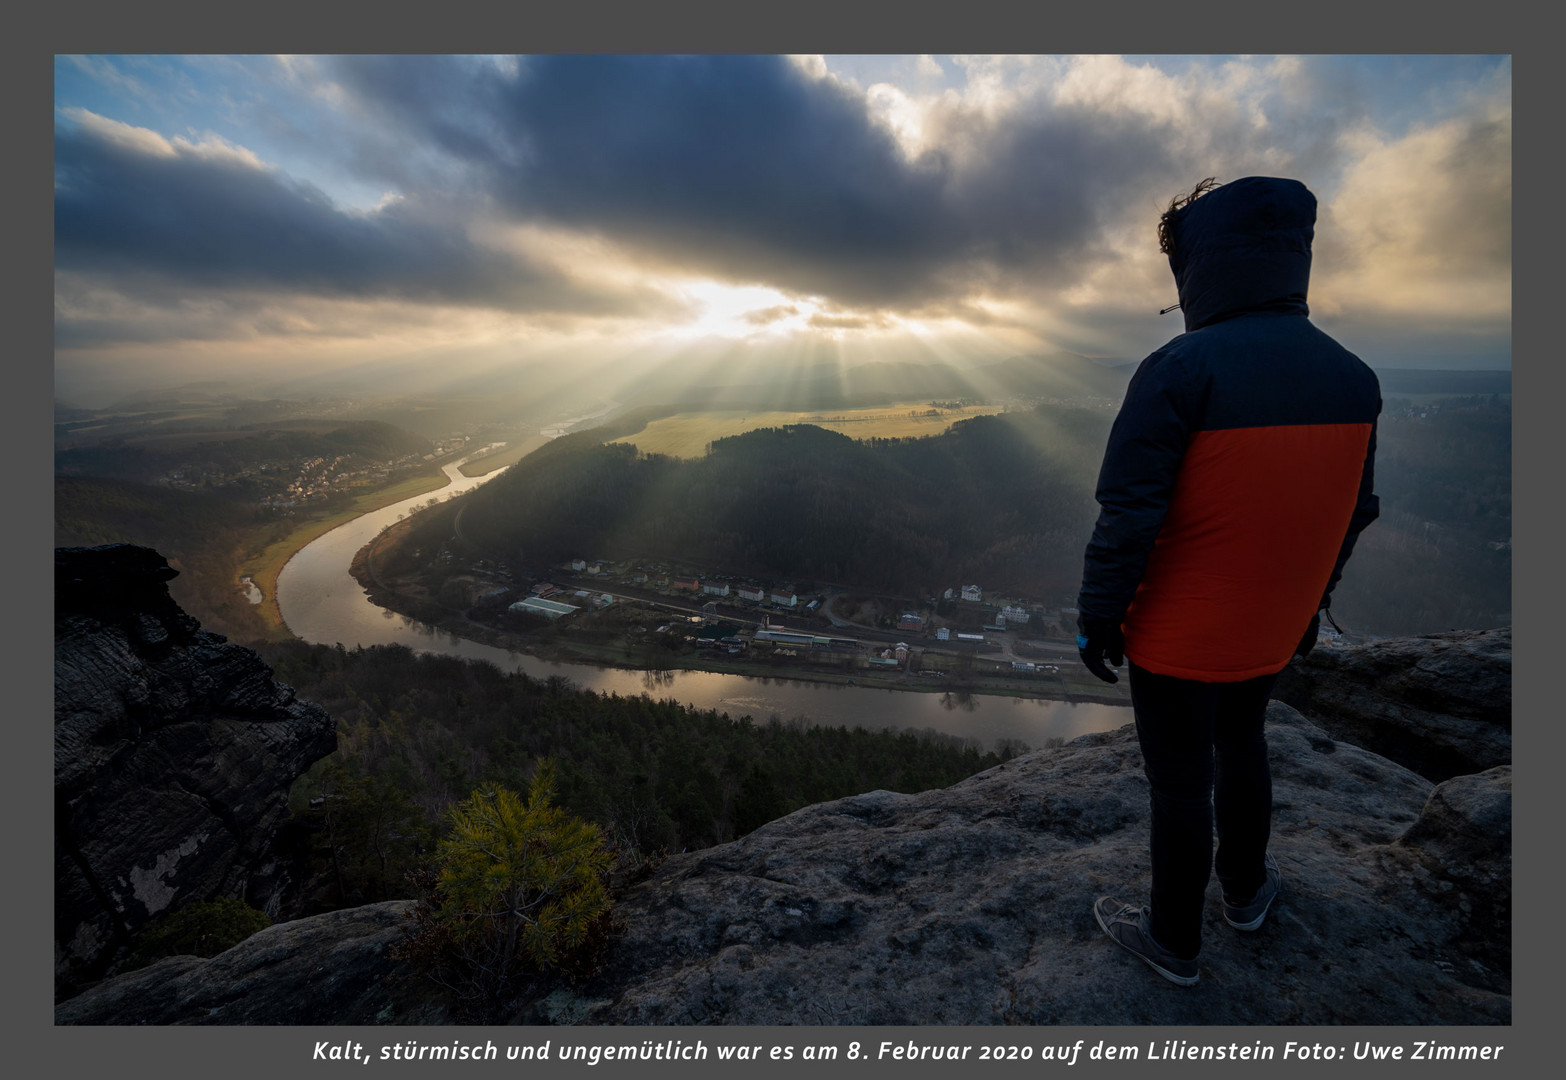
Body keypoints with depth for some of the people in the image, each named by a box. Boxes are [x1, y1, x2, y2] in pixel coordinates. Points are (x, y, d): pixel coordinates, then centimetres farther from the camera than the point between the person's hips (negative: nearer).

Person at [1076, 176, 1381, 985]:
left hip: (1176, 637, -6)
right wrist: (1312, 600, 21)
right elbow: (1353, 514, 8)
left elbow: (1128, 518, -24)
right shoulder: (1354, 378, -1)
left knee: (1181, 781, 11)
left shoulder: (1180, 370, -23)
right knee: (1241, 747, 28)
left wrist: (1096, 618, -12)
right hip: (1271, 633, 6)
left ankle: (1173, 941, 33)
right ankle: (1245, 890, 51)